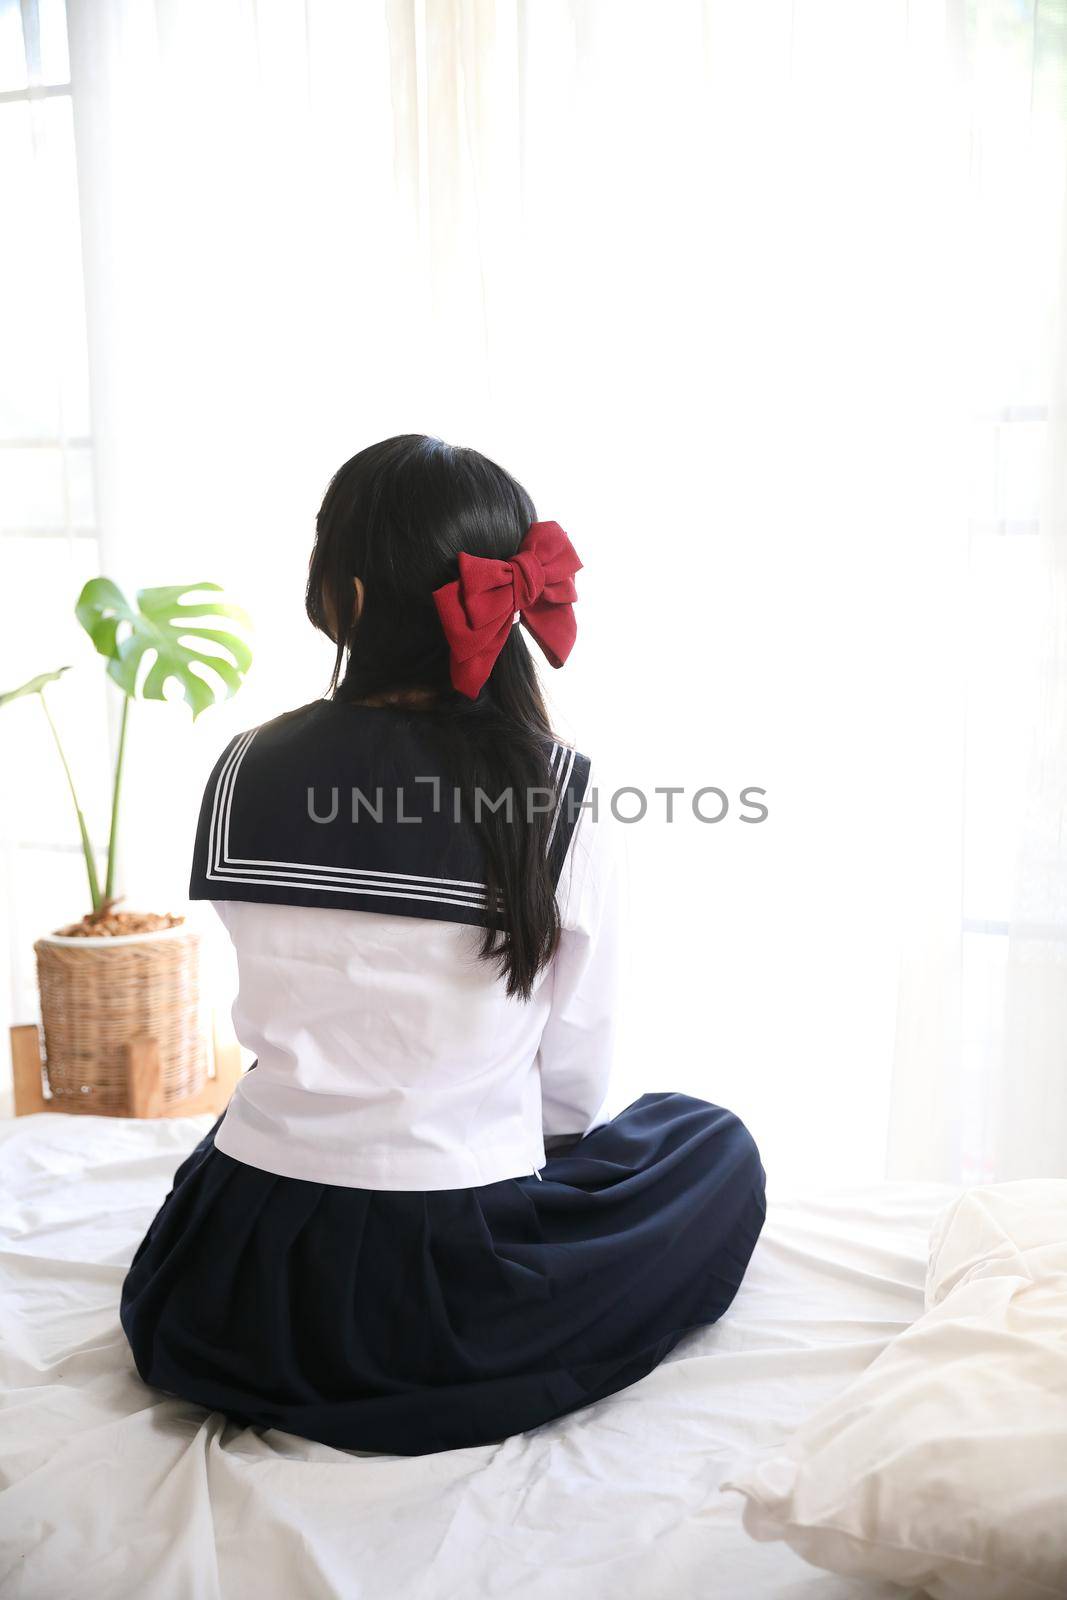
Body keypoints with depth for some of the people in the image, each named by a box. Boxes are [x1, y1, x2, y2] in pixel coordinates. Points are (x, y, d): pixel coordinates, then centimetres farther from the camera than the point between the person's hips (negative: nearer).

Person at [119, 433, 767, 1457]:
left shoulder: (246, 770, -6)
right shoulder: (559, 793, -13)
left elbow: (271, 1019, 5)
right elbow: (574, 1085, -4)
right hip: (455, 1306, -5)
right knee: (716, 1148, 20)